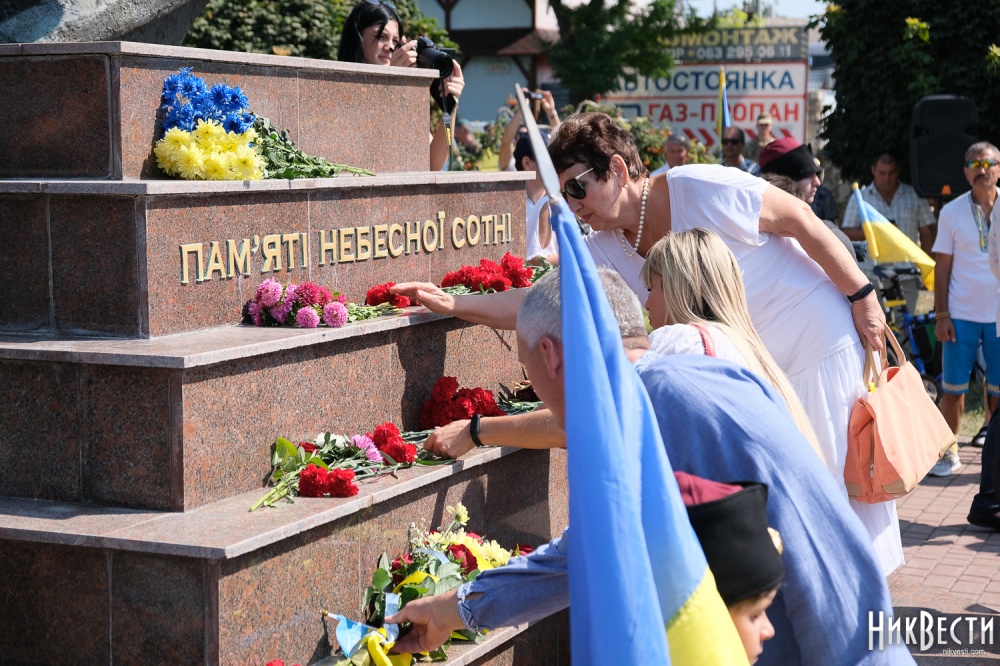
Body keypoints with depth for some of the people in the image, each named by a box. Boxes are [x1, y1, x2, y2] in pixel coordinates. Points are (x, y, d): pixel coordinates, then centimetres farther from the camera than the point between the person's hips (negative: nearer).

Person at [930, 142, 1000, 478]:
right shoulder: (951, 212, 1)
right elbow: (942, 268, 3)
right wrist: (941, 315, -3)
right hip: (962, 315, 0)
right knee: (952, 389, 3)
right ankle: (948, 453, 16)